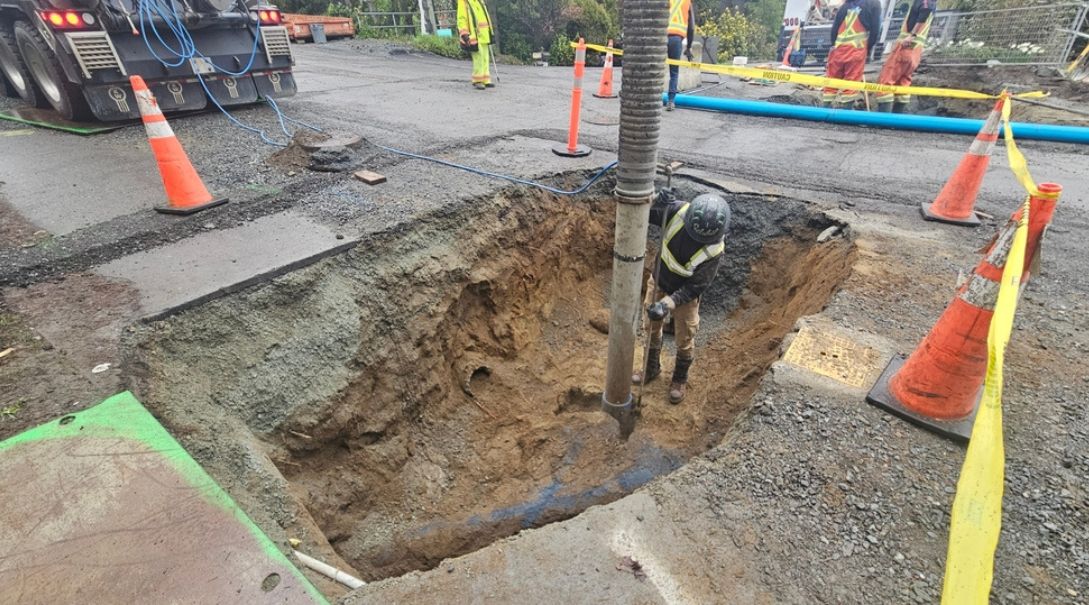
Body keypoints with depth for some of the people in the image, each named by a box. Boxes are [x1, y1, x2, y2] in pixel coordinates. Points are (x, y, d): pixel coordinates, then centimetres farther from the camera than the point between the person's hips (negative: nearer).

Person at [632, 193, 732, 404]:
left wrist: (668, 303, -34)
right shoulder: (679, 211, -26)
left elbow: (696, 287, -25)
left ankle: (680, 379, 40)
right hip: (658, 282, 4)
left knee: (684, 340, 13)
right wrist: (656, 201, -38)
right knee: (651, 328, 19)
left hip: (685, 294, -3)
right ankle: (652, 368, 44)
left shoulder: (714, 250, -33)